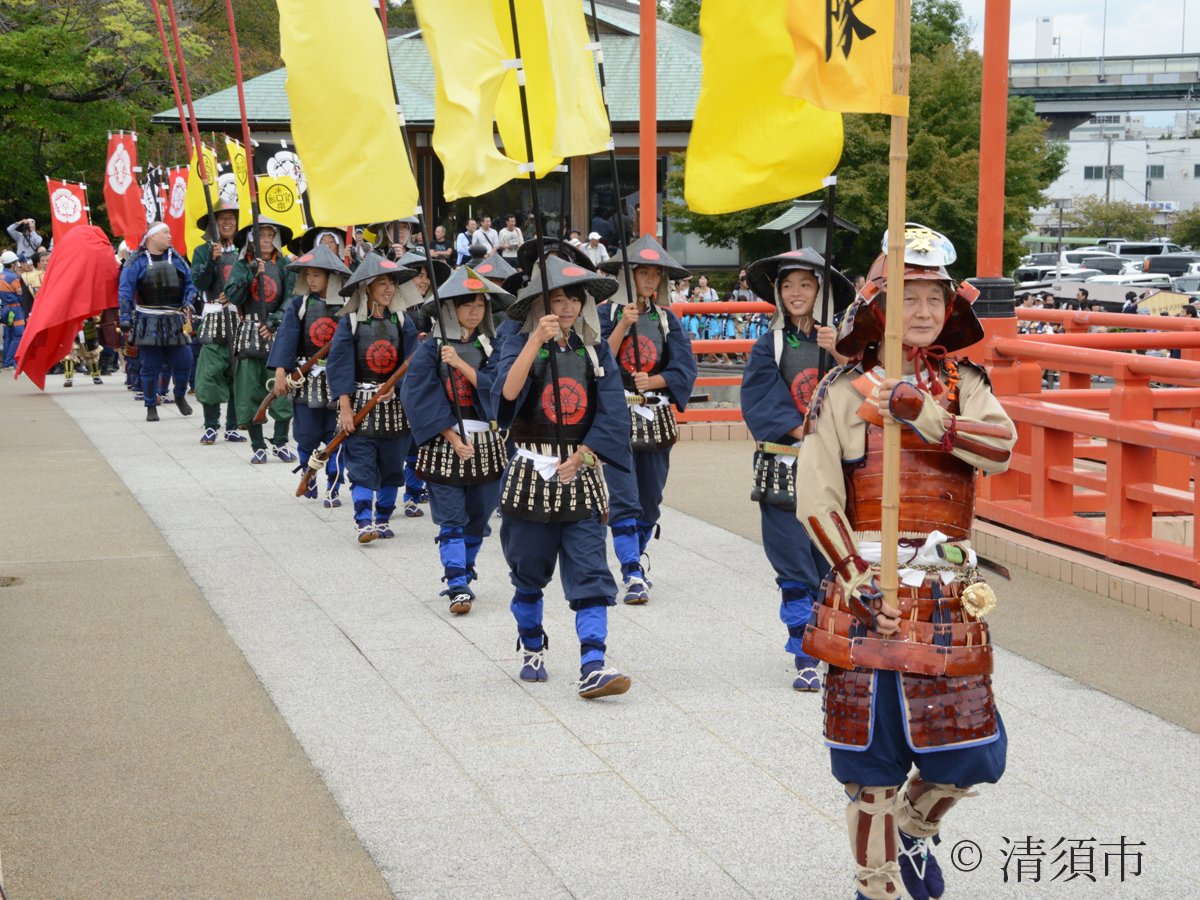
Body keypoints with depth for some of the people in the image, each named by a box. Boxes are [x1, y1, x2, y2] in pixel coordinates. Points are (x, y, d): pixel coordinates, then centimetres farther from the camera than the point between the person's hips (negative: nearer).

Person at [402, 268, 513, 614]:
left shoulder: (491, 347, 8)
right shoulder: (431, 350, -2)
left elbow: (495, 386, -7)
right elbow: (424, 400, -8)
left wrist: (460, 363, -16)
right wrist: (453, 437, -15)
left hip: (486, 443, 3)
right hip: (445, 442, -3)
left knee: (478, 516, 10)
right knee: (451, 519, -6)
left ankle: (462, 576, 26)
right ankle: (458, 586, -8)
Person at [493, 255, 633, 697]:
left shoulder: (595, 351, 8)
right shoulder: (520, 345, -1)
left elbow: (611, 410, 2)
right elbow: (508, 392, -22)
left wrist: (581, 457, -8)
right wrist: (537, 341, -30)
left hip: (581, 475, 2)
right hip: (532, 473, -1)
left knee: (590, 573, -9)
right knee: (529, 573, 9)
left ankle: (593, 668, -16)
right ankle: (532, 650, 31)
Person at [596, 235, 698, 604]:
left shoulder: (668, 320, 11)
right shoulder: (607, 314, 1)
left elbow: (684, 369, 2)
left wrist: (652, 381, -14)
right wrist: (622, 326, -15)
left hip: (656, 419, 4)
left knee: (650, 501, 8)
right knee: (624, 500, -11)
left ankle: (633, 563, 24)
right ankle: (633, 576, -12)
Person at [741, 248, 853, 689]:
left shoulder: (840, 339, 5)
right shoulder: (769, 346, 3)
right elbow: (759, 405, -4)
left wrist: (838, 354, -17)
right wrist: (804, 430, -13)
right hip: (785, 470, -1)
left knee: (832, 564, 4)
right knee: (795, 569, -2)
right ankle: (806, 658, 2)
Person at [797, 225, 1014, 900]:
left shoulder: (962, 384, 8)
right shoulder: (844, 392, -1)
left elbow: (1000, 446, -13)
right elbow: (817, 501, -6)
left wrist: (920, 412, -22)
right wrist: (861, 583, -13)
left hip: (948, 593, 3)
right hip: (867, 589, -3)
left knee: (969, 750, 7)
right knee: (872, 752, 3)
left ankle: (916, 829, 37)